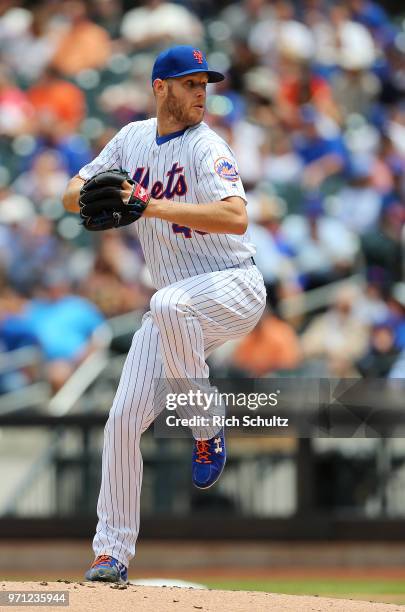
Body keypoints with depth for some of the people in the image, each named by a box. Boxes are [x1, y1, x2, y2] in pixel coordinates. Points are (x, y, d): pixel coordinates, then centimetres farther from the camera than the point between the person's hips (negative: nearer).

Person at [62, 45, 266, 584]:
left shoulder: (206, 148, -13)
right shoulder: (132, 139, 7)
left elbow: (236, 217, -29)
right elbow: (71, 196, 11)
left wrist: (153, 206, -33)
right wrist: (91, 195, -13)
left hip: (235, 289, -6)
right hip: (177, 310, 6)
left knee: (169, 303, -39)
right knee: (124, 420, -4)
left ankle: (206, 429, -21)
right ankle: (112, 552, 5)